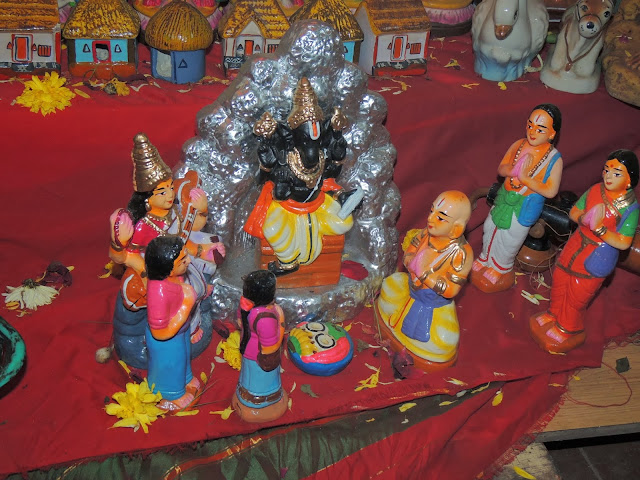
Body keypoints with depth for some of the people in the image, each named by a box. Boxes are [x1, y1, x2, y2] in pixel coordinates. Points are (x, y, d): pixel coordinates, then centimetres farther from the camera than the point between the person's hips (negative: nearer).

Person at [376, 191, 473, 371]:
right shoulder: (426, 234, -16)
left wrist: (425, 275, -35)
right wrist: (411, 262, -27)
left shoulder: (462, 254, -32)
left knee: (441, 340, -8)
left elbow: (451, 290, -30)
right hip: (412, 288, 6)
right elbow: (408, 253, -4)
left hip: (435, 304, -5)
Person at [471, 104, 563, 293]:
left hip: (525, 206, -4)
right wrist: (513, 170, -25)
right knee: (490, 229, 21)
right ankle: (485, 260, 50)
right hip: (505, 198, 5)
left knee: (509, 239, 14)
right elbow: (500, 169, -2)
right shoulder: (518, 145, -9)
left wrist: (524, 177, -28)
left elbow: (550, 191, -23)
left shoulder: (554, 159, -21)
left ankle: (500, 271, 42)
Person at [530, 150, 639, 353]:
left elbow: (623, 243, -23)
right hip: (577, 243, 5)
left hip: (598, 256, -5)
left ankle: (568, 330, 31)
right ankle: (555, 315, 44)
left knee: (577, 293, 6)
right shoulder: (595, 190, -7)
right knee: (560, 279, 17)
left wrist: (599, 228, -32)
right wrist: (583, 219, -20)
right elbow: (574, 212, 2)